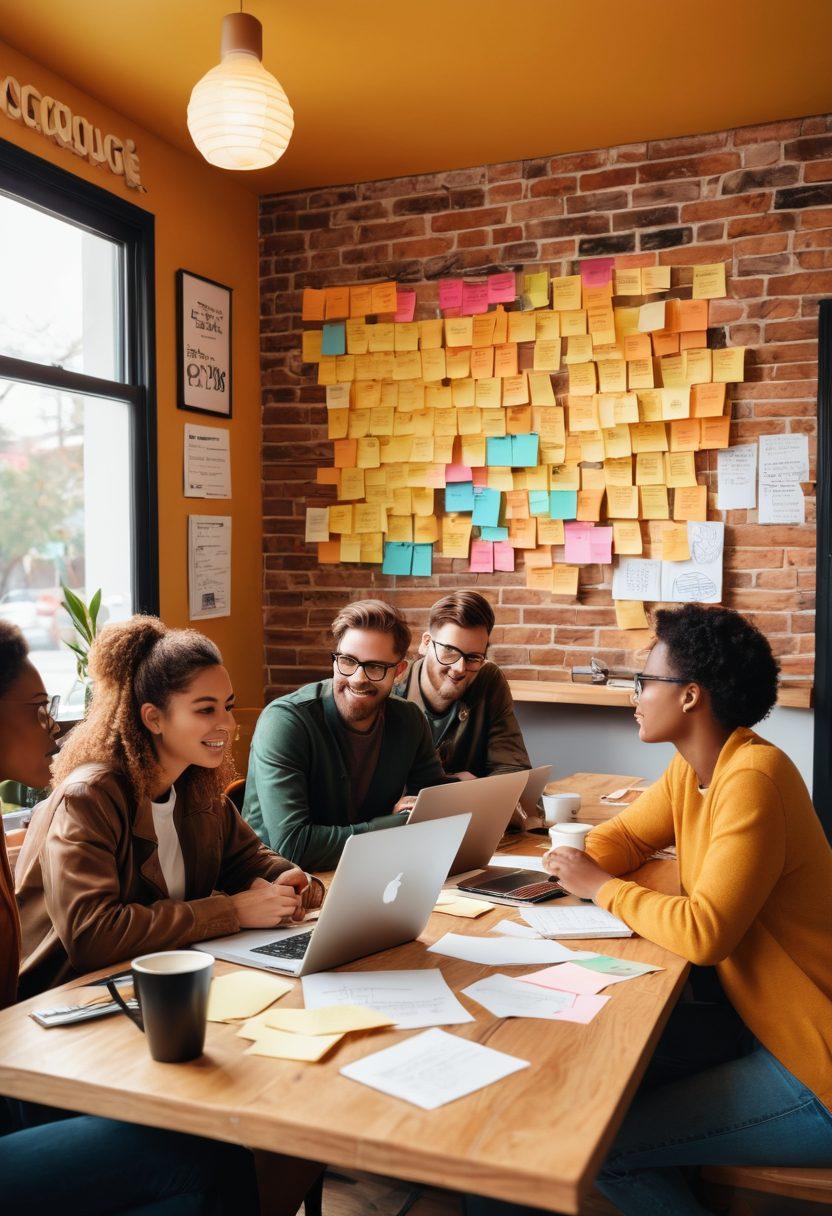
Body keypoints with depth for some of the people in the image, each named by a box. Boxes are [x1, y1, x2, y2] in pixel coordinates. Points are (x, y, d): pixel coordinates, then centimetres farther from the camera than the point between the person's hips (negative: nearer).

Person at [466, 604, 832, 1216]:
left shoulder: (752, 779, -27)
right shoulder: (692, 769, 2)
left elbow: (704, 931, -31)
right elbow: (627, 834, 14)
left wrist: (602, 888, -16)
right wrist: (581, 862, -9)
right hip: (752, 1015, 9)